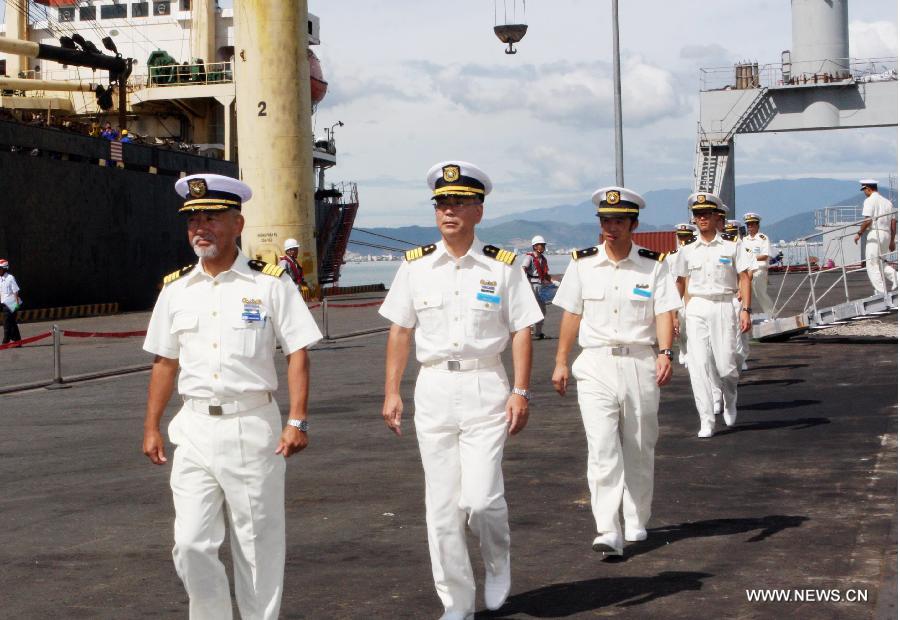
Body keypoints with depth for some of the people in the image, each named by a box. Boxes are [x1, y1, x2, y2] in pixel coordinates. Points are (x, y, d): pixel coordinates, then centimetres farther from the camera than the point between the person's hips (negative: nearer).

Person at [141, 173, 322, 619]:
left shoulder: (269, 283, -2)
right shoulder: (175, 290, 9)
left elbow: (297, 352, -5)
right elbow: (165, 362, 15)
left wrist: (297, 421, -13)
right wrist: (151, 428, 11)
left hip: (253, 426, -3)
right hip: (195, 428, 3)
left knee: (258, 544, 5)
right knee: (191, 544, 0)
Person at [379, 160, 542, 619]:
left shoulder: (502, 266, 0)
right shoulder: (415, 266, 6)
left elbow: (521, 331, 0)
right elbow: (400, 330, 9)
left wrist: (520, 392, -7)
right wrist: (391, 391, 5)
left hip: (485, 387, -2)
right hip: (433, 388, 3)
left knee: (480, 499, -11)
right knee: (441, 504, 4)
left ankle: (497, 562, 22)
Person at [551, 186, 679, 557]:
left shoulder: (653, 265, 2)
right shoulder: (582, 264, 5)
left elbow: (664, 312, -6)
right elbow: (571, 315, 8)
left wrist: (664, 352, -21)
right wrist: (561, 361, 6)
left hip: (640, 363, 0)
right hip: (595, 364, 0)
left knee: (639, 449, 10)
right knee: (602, 448, -10)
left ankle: (637, 522, 27)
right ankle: (608, 533, -14)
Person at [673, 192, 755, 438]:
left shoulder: (731, 248, 5)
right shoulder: (687, 252, 9)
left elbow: (744, 279, 2)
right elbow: (681, 284, 14)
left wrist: (746, 310, -7)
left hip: (723, 307, -1)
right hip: (696, 309, 1)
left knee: (726, 365, -4)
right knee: (699, 364, -8)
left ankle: (730, 401, 29)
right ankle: (706, 421, -5)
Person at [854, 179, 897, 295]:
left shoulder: (870, 201, -6)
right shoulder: (887, 202, 16)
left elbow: (868, 220, -15)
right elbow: (893, 222, 14)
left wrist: (859, 234, -5)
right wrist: (892, 241, 17)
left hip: (875, 233, -8)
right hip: (887, 234, 8)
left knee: (872, 265, -2)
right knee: (882, 262, 19)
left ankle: (881, 292, -8)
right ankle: (895, 278, -5)